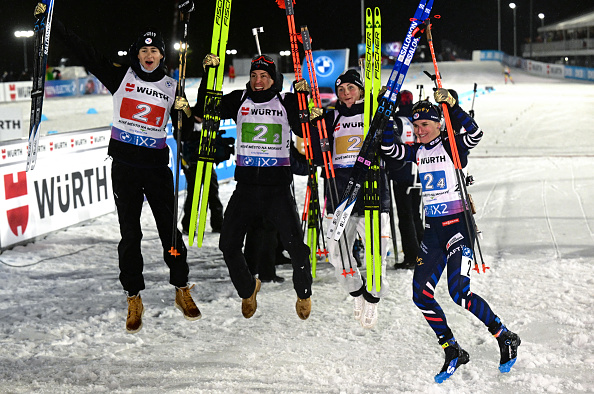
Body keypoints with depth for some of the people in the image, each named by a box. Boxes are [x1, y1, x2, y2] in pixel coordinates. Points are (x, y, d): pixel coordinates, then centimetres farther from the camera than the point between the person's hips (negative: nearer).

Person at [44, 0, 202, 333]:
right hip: (125, 165, -1)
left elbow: (184, 130, 11)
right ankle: (134, 299, 11)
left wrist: (185, 112, -11)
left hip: (157, 165, 1)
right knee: (130, 233, 2)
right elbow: (84, 51, -3)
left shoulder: (172, 87, 5)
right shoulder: (121, 76, 1)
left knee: (170, 228, 2)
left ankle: (182, 291, 17)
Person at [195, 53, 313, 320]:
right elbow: (204, 110, 2)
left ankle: (304, 295, 17)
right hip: (245, 188, 2)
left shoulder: (287, 102, 4)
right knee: (228, 246, 0)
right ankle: (247, 290, 28)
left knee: (297, 248, -11)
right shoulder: (238, 100, 7)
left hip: (278, 189, -2)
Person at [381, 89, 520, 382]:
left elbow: (475, 134, -25)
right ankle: (453, 353, 11)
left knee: (459, 293, -16)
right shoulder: (417, 152, 10)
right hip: (432, 228, 7)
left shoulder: (452, 146, -6)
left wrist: (452, 106, -32)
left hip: (458, 224, -6)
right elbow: (388, 147, 0)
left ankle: (506, 338, 5)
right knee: (421, 295, -2)